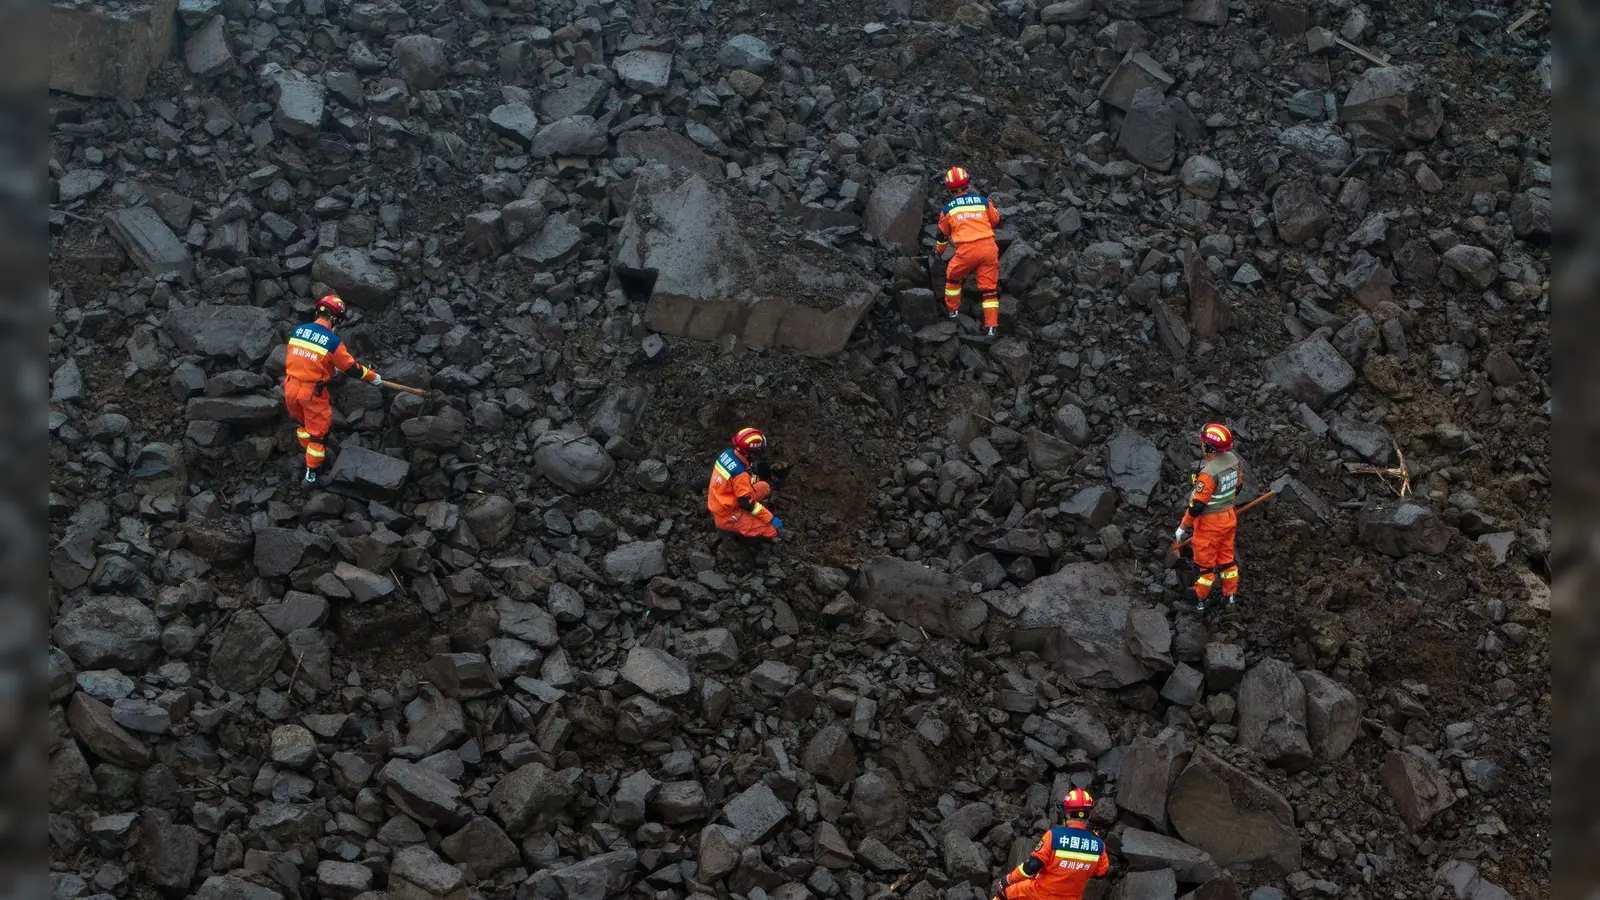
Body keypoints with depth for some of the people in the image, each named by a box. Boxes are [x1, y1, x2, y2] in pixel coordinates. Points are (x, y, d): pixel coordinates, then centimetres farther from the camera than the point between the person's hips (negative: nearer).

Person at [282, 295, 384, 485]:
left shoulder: (298, 330, 0)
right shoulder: (332, 341, -17)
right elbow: (351, 367, -8)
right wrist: (373, 377, 9)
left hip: (291, 386, 5)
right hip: (312, 392, -5)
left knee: (301, 421, 30)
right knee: (318, 430, 12)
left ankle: (309, 452, 48)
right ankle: (311, 472, 19)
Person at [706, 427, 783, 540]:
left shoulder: (728, 453, -7)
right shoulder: (740, 473, -32)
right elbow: (748, 504, -23)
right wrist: (771, 519, -15)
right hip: (727, 516, -9)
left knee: (765, 487, 15)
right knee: (773, 529, -15)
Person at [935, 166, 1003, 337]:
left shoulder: (948, 208, 8)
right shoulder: (983, 201, 8)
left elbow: (942, 233, 22)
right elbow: (996, 220, 24)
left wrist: (940, 251, 41)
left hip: (967, 251, -2)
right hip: (988, 247, 2)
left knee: (953, 276, 26)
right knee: (989, 287, 8)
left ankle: (952, 310, 37)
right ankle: (992, 326, 4)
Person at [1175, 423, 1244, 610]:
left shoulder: (1209, 473, -33)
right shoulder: (1234, 460, -9)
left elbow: (1196, 505, -26)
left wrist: (1183, 527, -13)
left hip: (1209, 522, -7)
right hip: (1229, 518, 7)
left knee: (1206, 561, 11)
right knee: (1226, 557, 23)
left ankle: (1200, 600, 27)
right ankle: (1231, 595, 37)